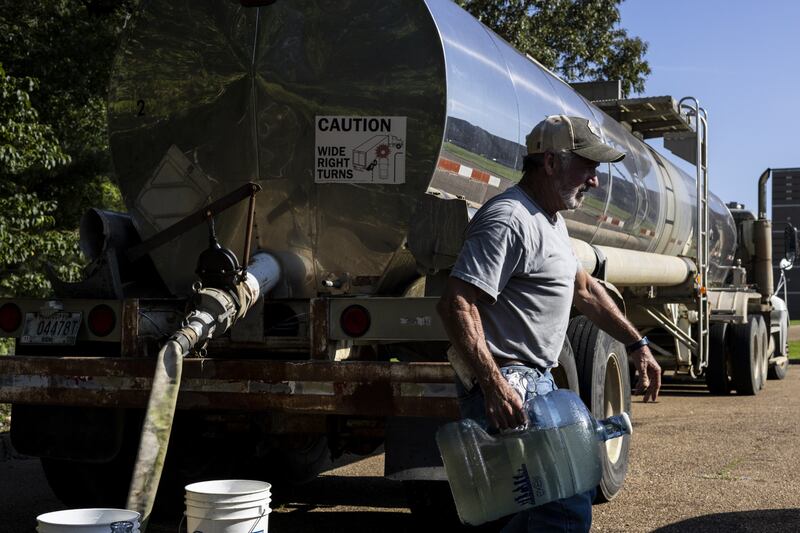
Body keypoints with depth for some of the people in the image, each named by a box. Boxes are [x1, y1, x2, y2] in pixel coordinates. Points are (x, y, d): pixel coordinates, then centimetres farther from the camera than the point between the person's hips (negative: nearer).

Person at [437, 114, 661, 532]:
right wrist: (494, 386, -32)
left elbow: (584, 290, 28)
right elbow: (456, 305, -26)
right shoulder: (509, 221, -18)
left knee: (579, 482, 19)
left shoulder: (551, 220, 17)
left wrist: (636, 345, 26)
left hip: (539, 382, 11)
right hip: (508, 389, -11)